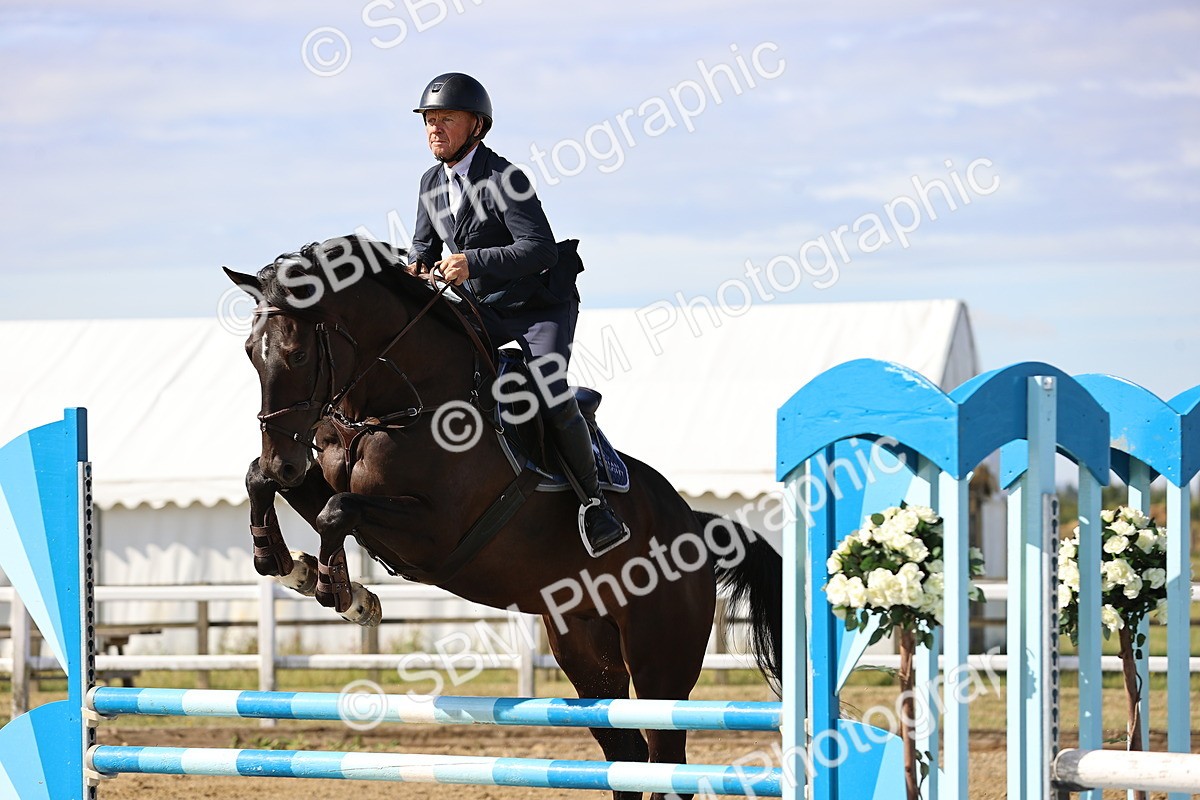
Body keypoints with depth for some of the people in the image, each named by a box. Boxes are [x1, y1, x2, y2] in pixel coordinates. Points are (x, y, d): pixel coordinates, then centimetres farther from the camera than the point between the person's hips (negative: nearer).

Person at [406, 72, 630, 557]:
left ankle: (593, 502, -13)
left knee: (551, 395, -24)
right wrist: (415, 268, -10)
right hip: (484, 310, 7)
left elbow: (540, 248, -30)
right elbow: (425, 242, 14)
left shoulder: (502, 180, -21)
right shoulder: (432, 183, 2)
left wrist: (473, 262, -40)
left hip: (542, 306, -7)